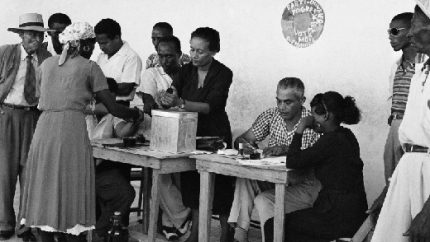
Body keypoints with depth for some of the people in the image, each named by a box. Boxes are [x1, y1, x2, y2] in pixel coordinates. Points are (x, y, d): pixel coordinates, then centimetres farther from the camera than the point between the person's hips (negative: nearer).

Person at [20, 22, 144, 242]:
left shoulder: (46, 64, 15)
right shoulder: (89, 67, 2)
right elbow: (113, 108, 0)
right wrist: (137, 114, 16)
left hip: (43, 128, 5)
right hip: (73, 131, -4)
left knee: (44, 187, 11)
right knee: (73, 188, 2)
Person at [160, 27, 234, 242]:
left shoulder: (223, 74, -11)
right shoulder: (186, 70, 5)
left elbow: (211, 106, -22)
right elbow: (173, 92, -2)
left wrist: (181, 103, -34)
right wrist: (167, 99, -27)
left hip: (215, 135, -5)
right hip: (190, 133, 5)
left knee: (220, 183, -2)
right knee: (191, 181, 5)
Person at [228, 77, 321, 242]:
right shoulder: (271, 116, 3)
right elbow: (240, 140, 5)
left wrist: (287, 150, -34)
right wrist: (246, 146, -19)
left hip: (305, 186, -5)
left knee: (263, 201, -29)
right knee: (244, 178, -21)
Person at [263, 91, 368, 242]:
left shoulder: (331, 140, -19)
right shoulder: (346, 136, 10)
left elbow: (292, 162, -19)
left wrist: (300, 129, -11)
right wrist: (285, 150, 8)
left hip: (338, 218, -10)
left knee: (273, 226, 1)